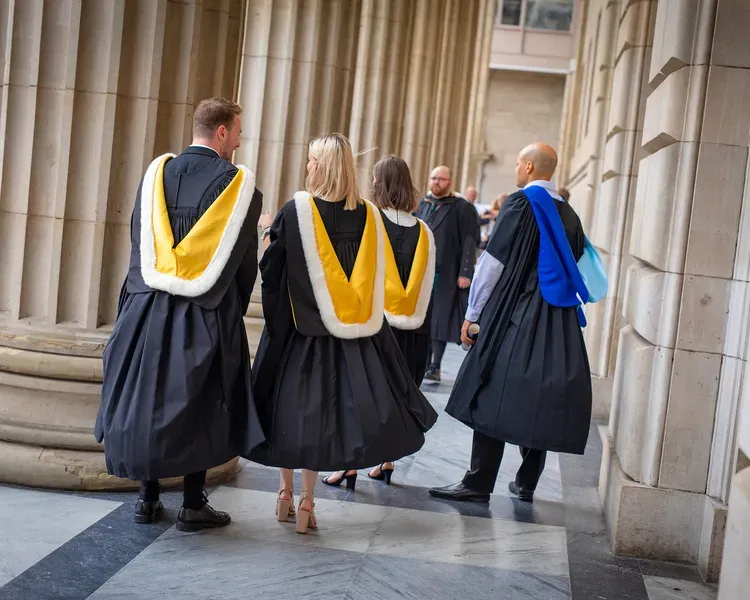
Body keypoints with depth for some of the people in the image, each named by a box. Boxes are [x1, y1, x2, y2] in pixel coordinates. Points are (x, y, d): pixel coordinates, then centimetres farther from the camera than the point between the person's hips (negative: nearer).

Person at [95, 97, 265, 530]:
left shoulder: (157, 174, 4)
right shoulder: (239, 184, -7)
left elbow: (140, 245, 7)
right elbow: (245, 262, -2)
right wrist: (231, 311, 14)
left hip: (147, 310, 4)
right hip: (206, 317, -3)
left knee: (147, 403, 12)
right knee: (198, 409, 6)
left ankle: (148, 499, 18)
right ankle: (193, 506, 10)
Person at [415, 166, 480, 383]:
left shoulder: (462, 208, -2)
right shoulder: (421, 205, 13)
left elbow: (470, 242, -7)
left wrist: (465, 272, -15)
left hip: (446, 273, -5)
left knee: (440, 319, -2)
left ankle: (434, 365, 3)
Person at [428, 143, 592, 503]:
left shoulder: (519, 204, -9)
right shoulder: (568, 215, 10)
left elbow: (493, 262, -11)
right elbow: (572, 268, 15)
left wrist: (473, 314, -4)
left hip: (513, 315, -6)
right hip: (556, 322, 6)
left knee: (495, 395, -4)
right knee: (538, 399, 11)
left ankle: (478, 483, -4)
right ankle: (527, 483, 17)